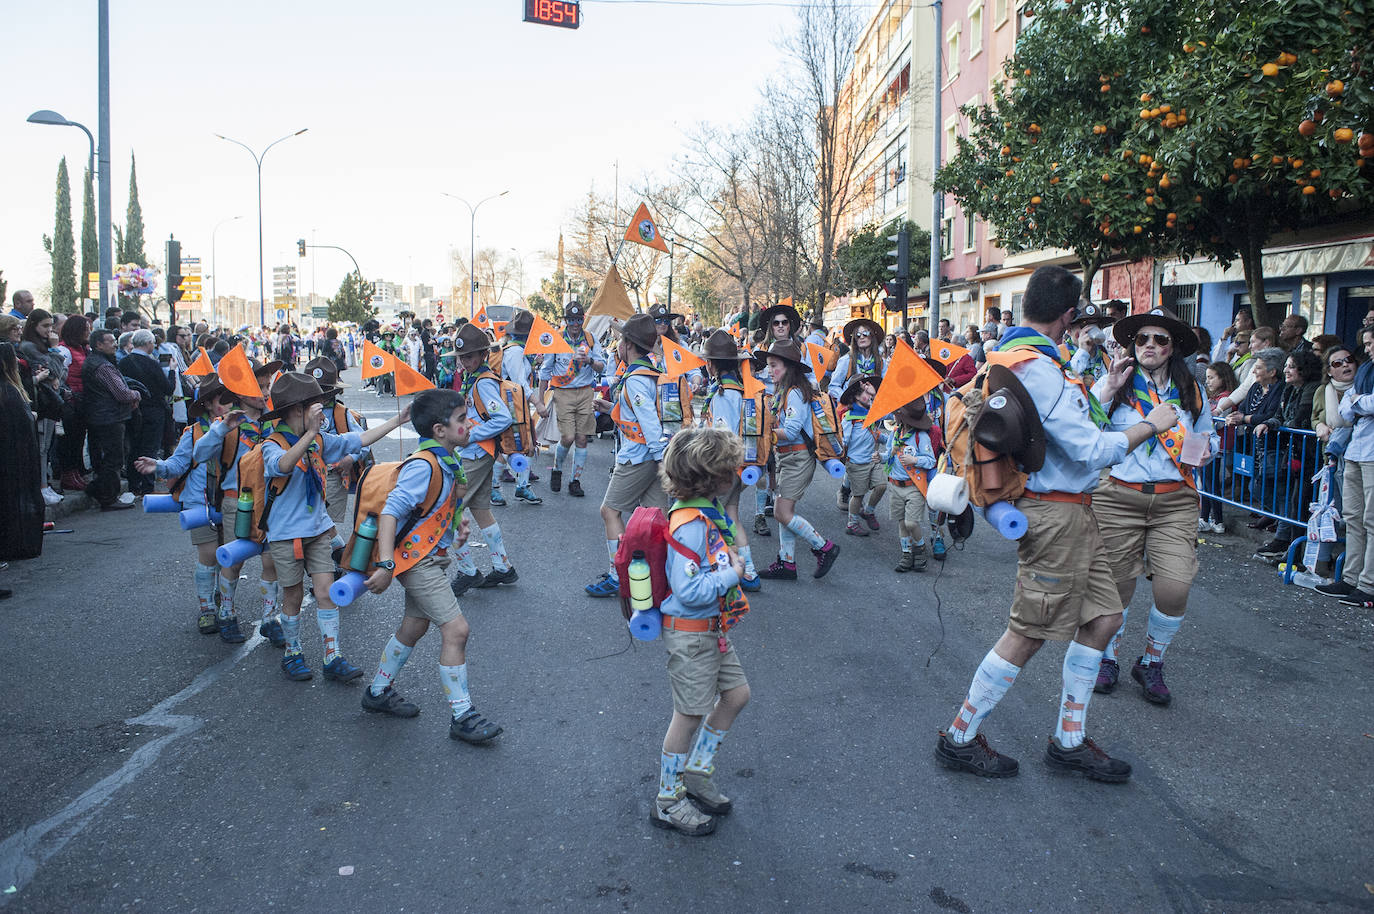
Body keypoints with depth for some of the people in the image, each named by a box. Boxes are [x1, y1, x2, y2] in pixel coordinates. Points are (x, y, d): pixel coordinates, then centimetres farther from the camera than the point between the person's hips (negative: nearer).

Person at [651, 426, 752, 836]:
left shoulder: (707, 511, 3)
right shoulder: (690, 526, -27)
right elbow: (689, 590, -30)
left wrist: (730, 560, 4)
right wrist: (731, 575, -19)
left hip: (711, 628, 10)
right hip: (689, 632, -10)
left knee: (737, 694, 17)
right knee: (690, 714, 3)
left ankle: (696, 772, 31)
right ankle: (669, 801, 21)